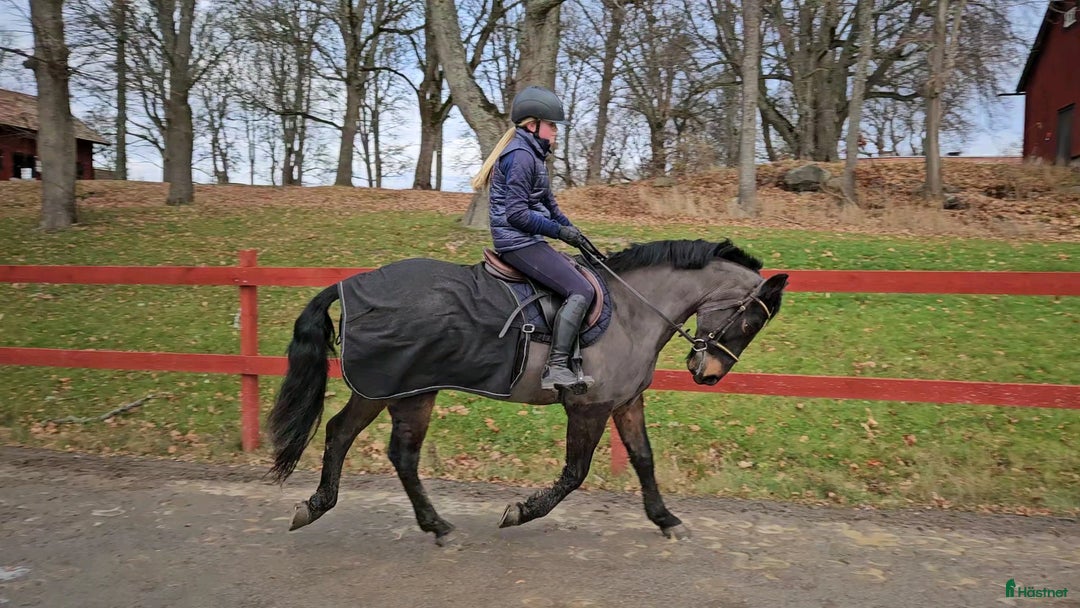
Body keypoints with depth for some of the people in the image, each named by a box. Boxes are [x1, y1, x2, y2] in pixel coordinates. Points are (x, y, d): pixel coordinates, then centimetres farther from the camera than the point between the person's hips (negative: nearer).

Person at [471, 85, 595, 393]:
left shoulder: (531, 153, 18)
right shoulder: (521, 156, -15)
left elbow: (547, 203, 24)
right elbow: (517, 214, -21)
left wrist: (570, 229, 13)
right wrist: (559, 231, -14)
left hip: (525, 240, 11)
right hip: (519, 242, -11)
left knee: (579, 273, 19)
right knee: (581, 291, -17)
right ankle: (556, 367, -20)